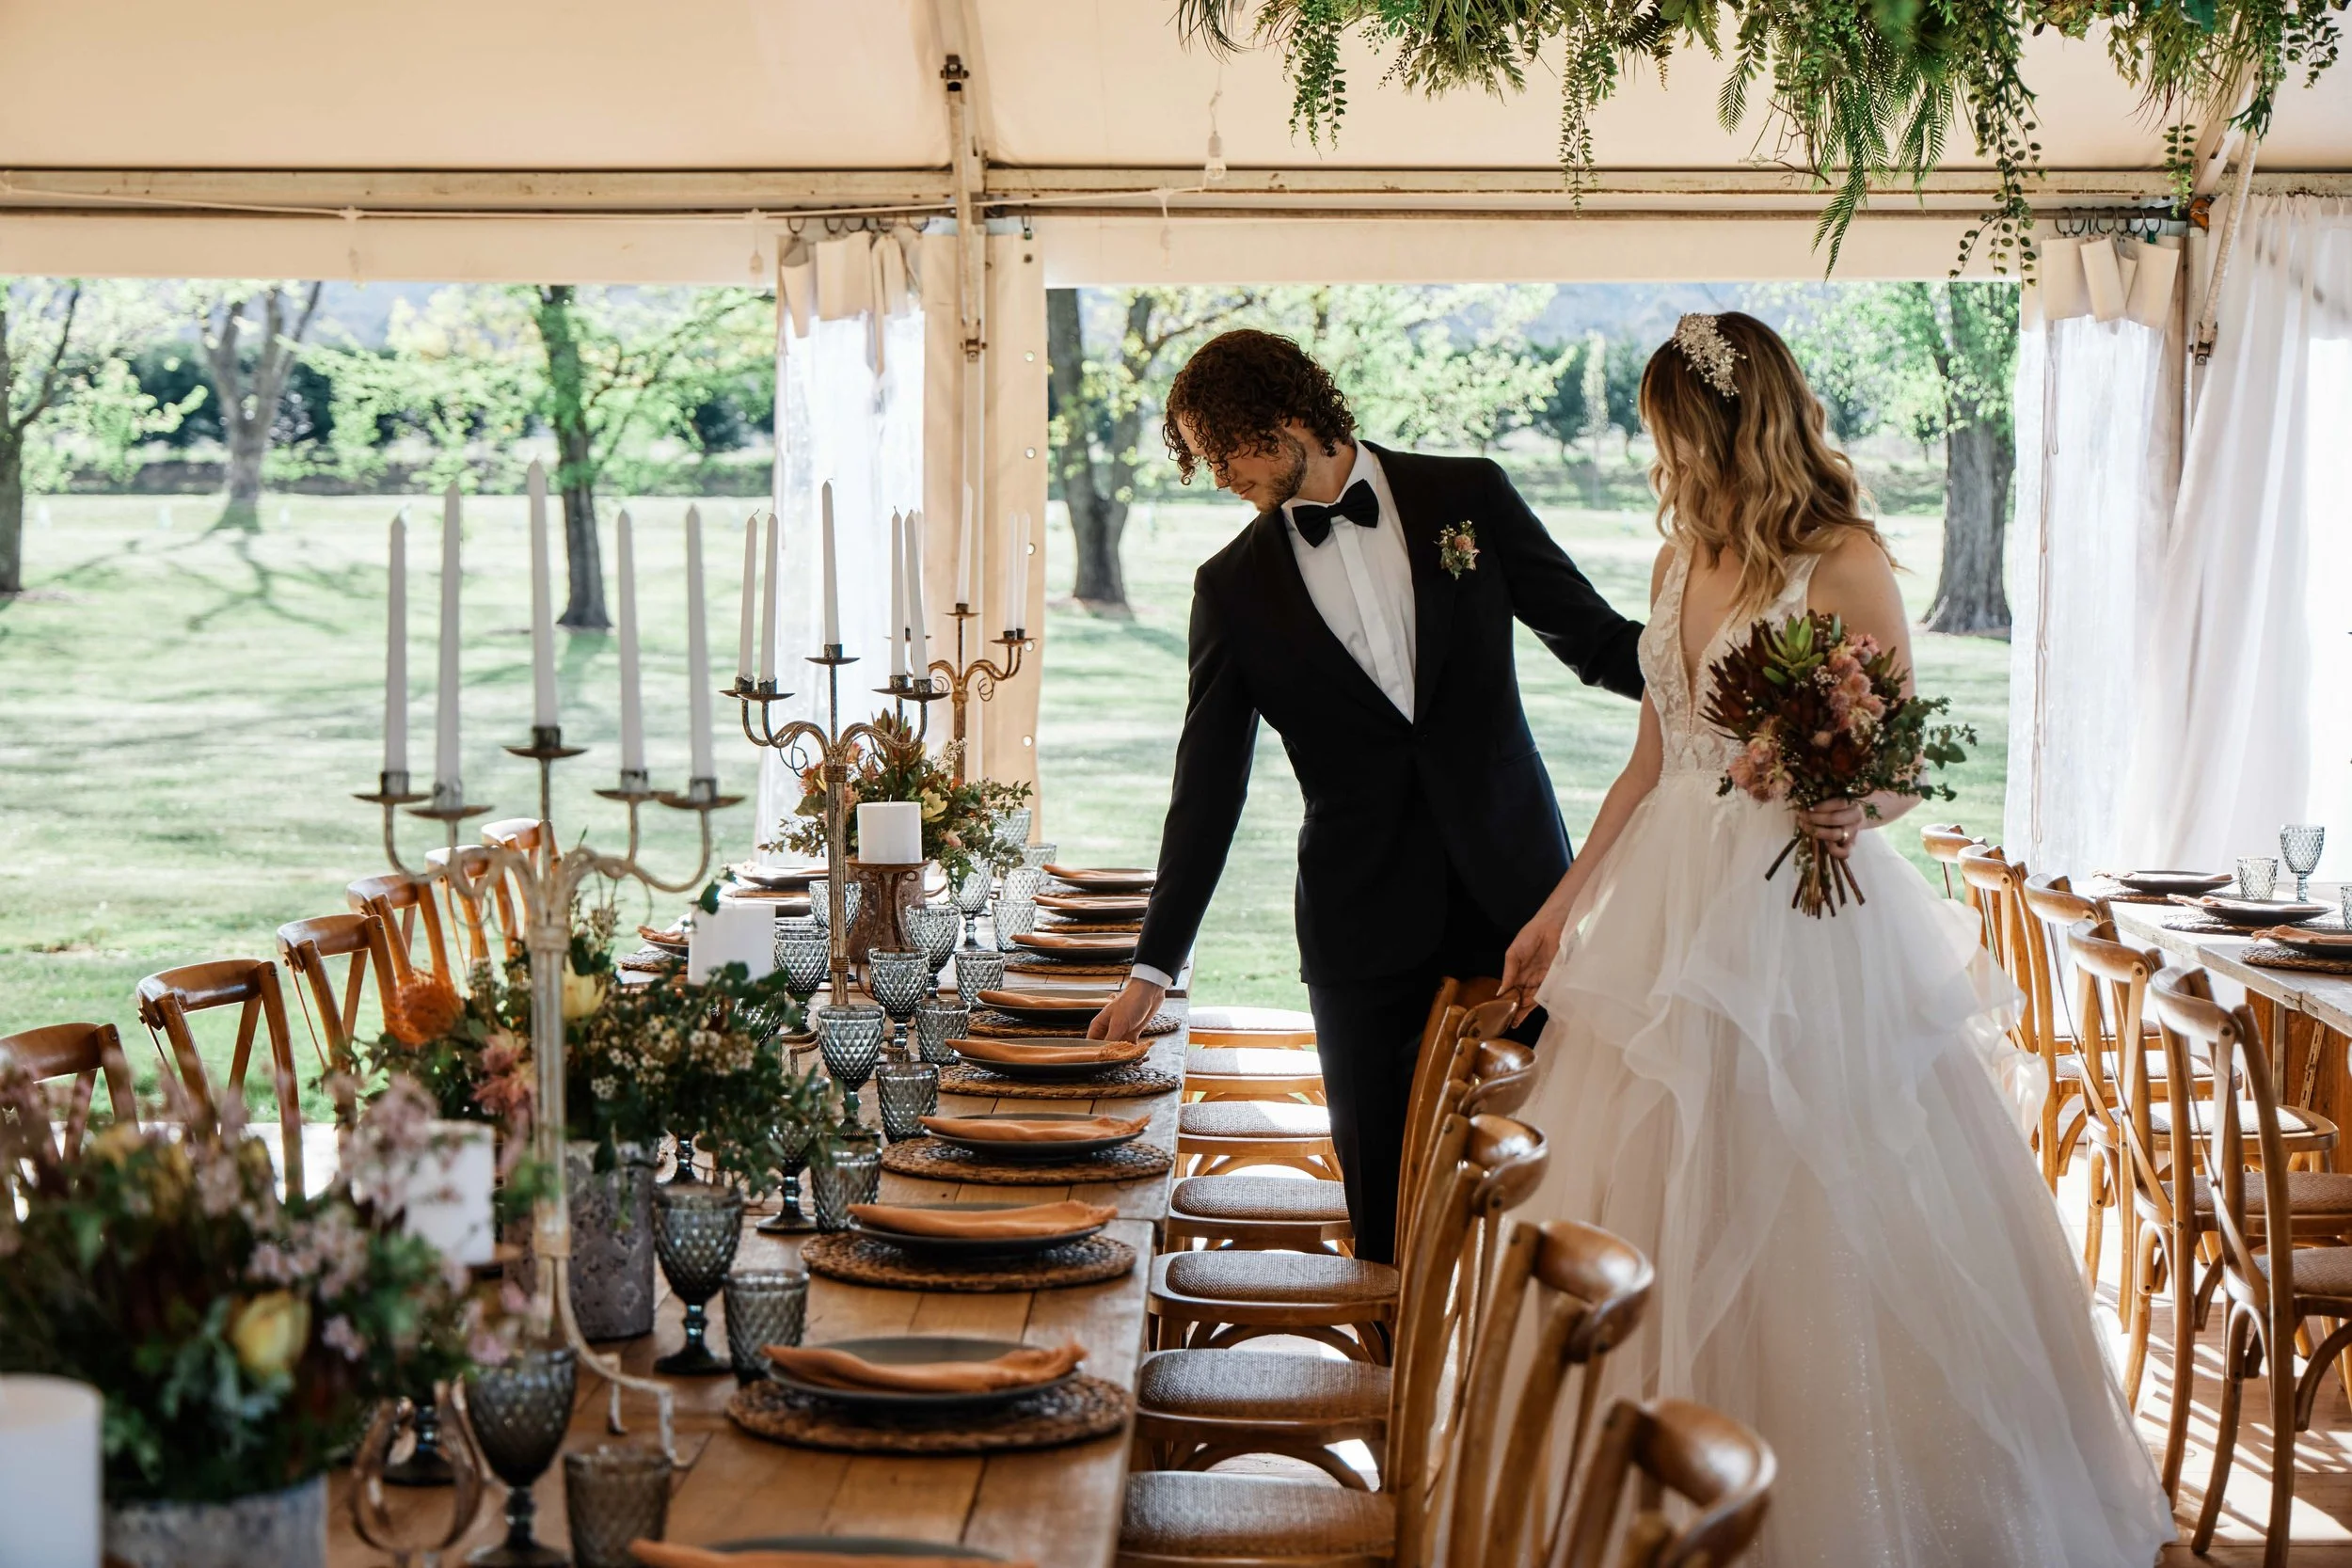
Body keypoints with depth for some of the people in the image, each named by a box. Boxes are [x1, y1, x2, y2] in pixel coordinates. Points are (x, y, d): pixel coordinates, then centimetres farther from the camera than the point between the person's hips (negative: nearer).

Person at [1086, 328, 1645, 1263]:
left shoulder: (1468, 498, 3)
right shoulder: (1233, 588, 5)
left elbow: (1597, 640, 6)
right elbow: (1207, 787, 8)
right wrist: (1155, 963, 7)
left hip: (1511, 895, 0)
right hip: (1364, 929, 1)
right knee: (1381, 1180, 0)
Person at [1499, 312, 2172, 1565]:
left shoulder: (1845, 563, -9)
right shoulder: (1679, 563, 10)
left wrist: (1854, 813, -29)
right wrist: (1562, 910, 15)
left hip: (1807, 924, -7)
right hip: (1673, 918, 7)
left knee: (1812, 1216, -1)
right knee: (1657, 1210, 10)